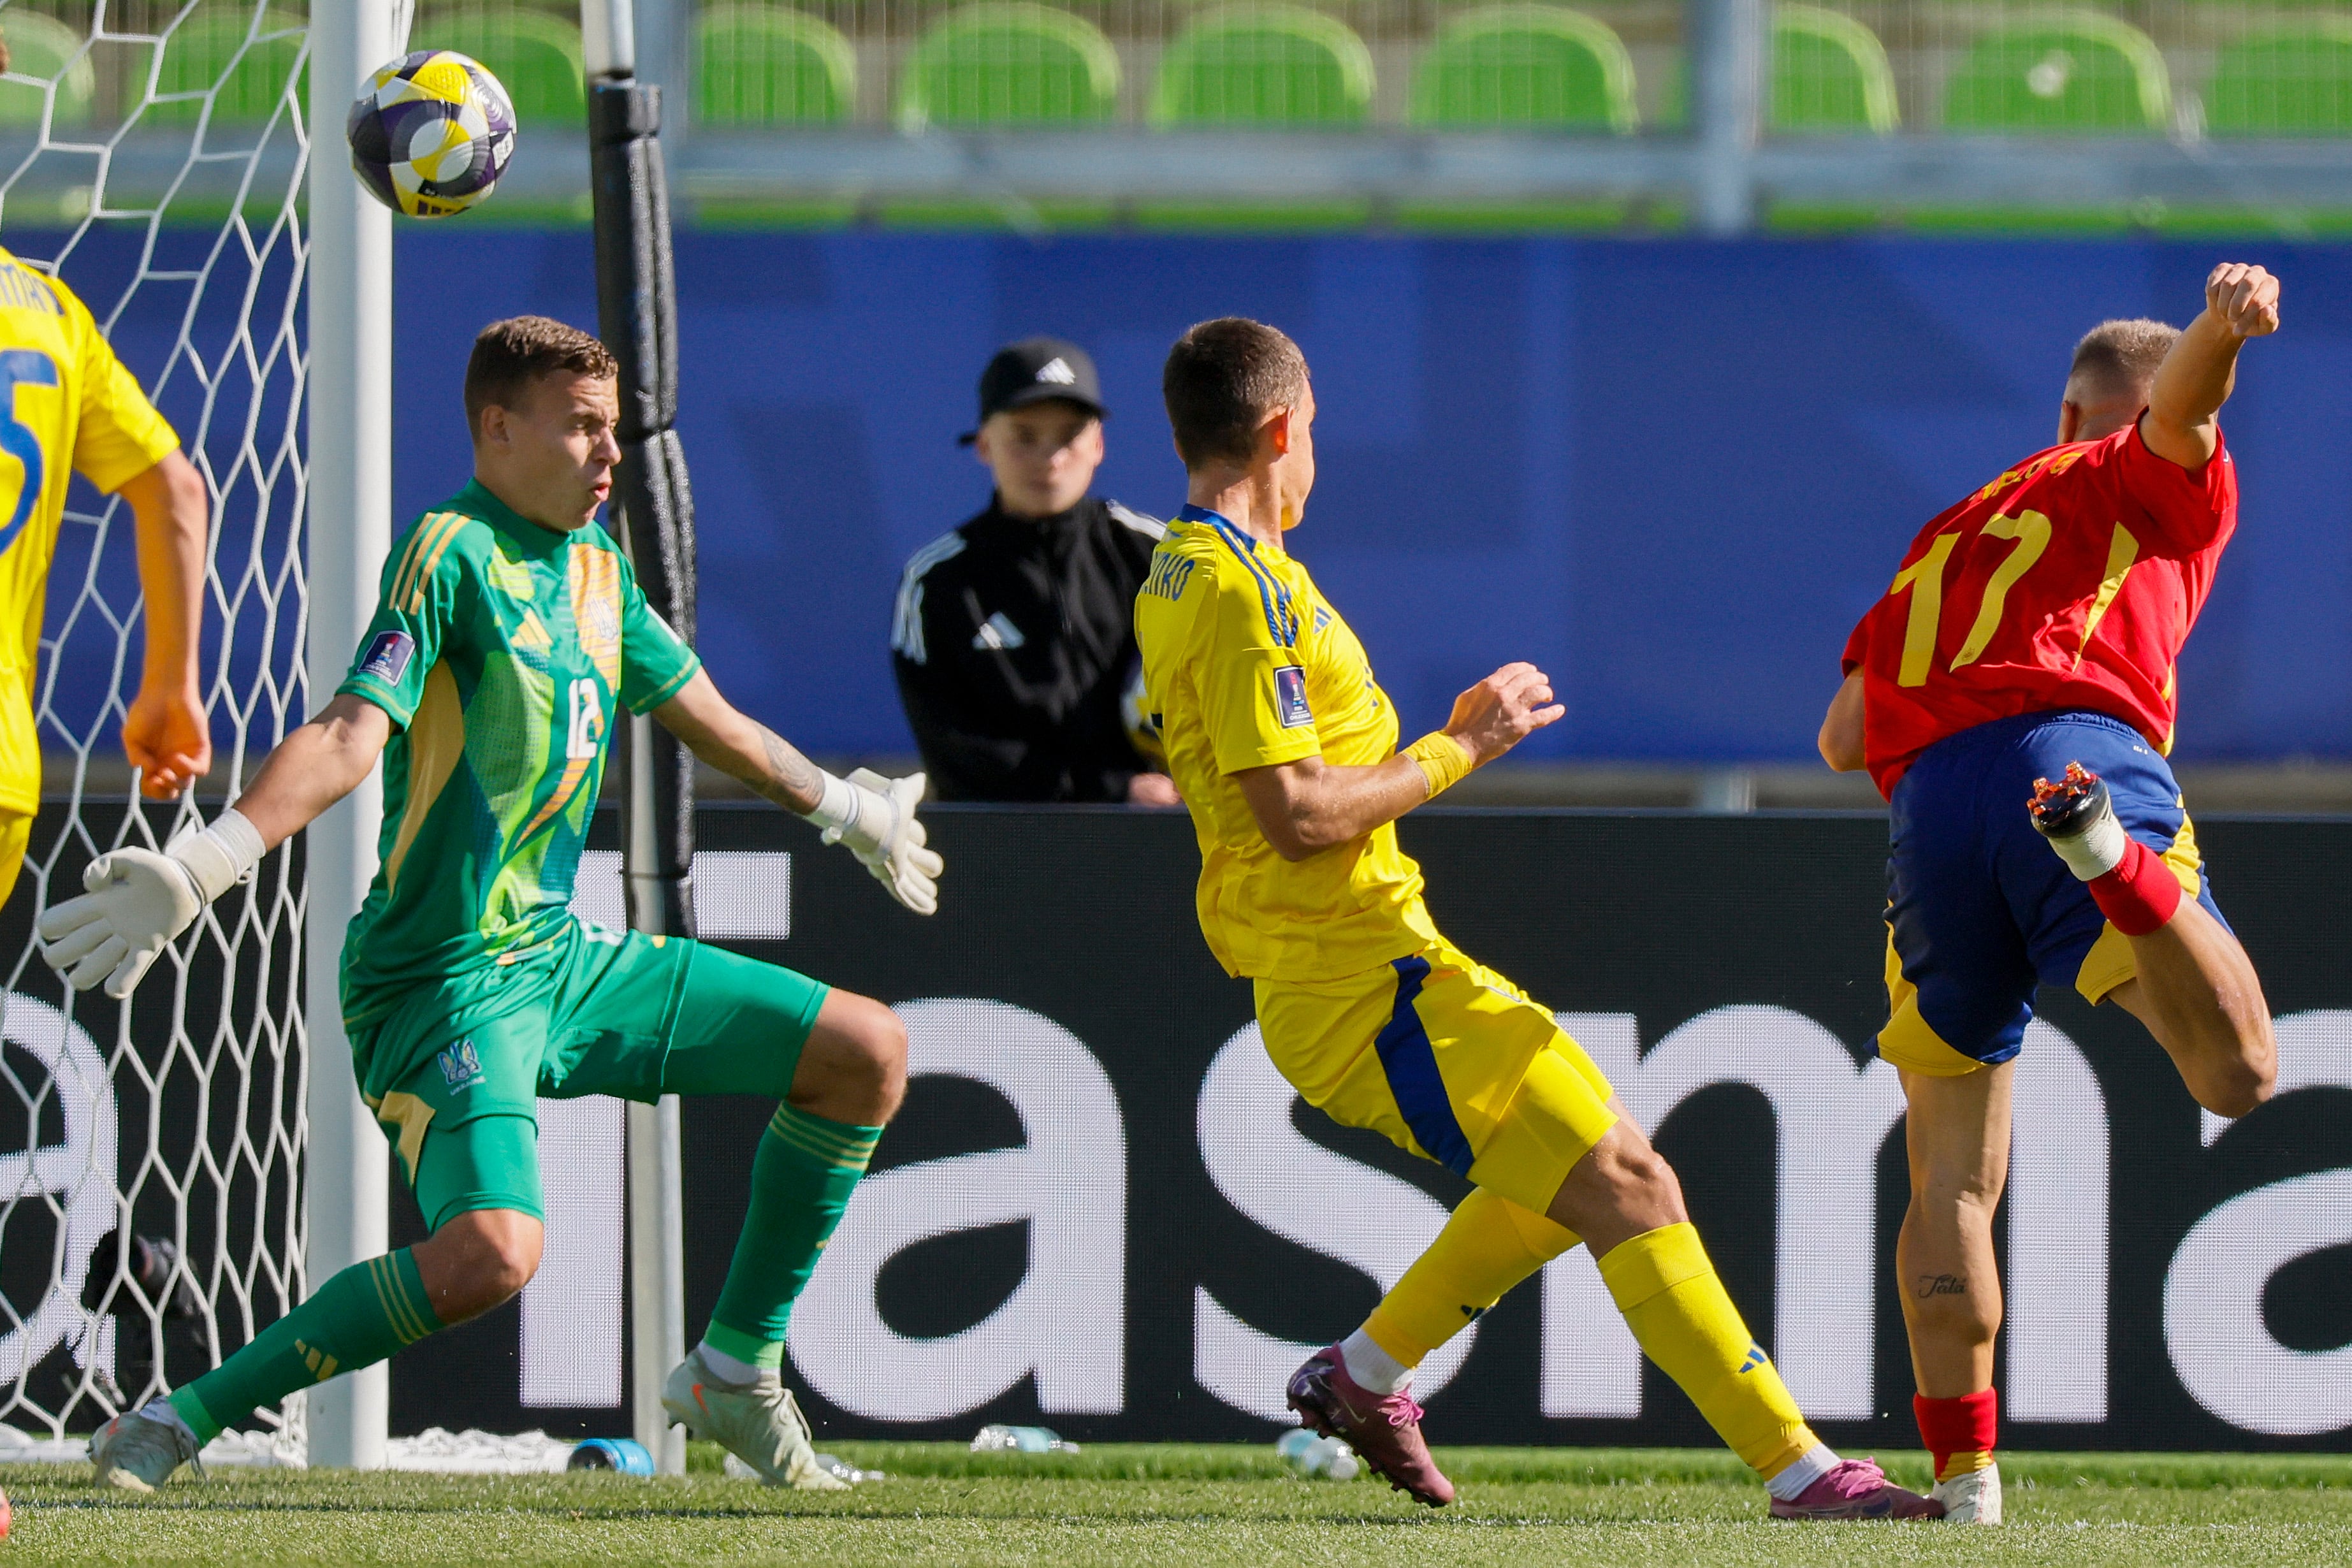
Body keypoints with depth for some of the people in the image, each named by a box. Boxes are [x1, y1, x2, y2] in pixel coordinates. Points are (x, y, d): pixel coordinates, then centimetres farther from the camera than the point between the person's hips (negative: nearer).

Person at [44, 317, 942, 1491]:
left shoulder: (595, 567, 12)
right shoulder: (453, 551, -13)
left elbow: (709, 721, 28)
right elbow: (353, 734, -25)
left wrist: (847, 810, 41)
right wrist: (201, 866, -39)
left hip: (558, 957, 9)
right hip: (444, 982, -9)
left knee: (867, 1054, 7)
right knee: (490, 1252, -31)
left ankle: (736, 1372, 17)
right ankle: (183, 1419, -17)